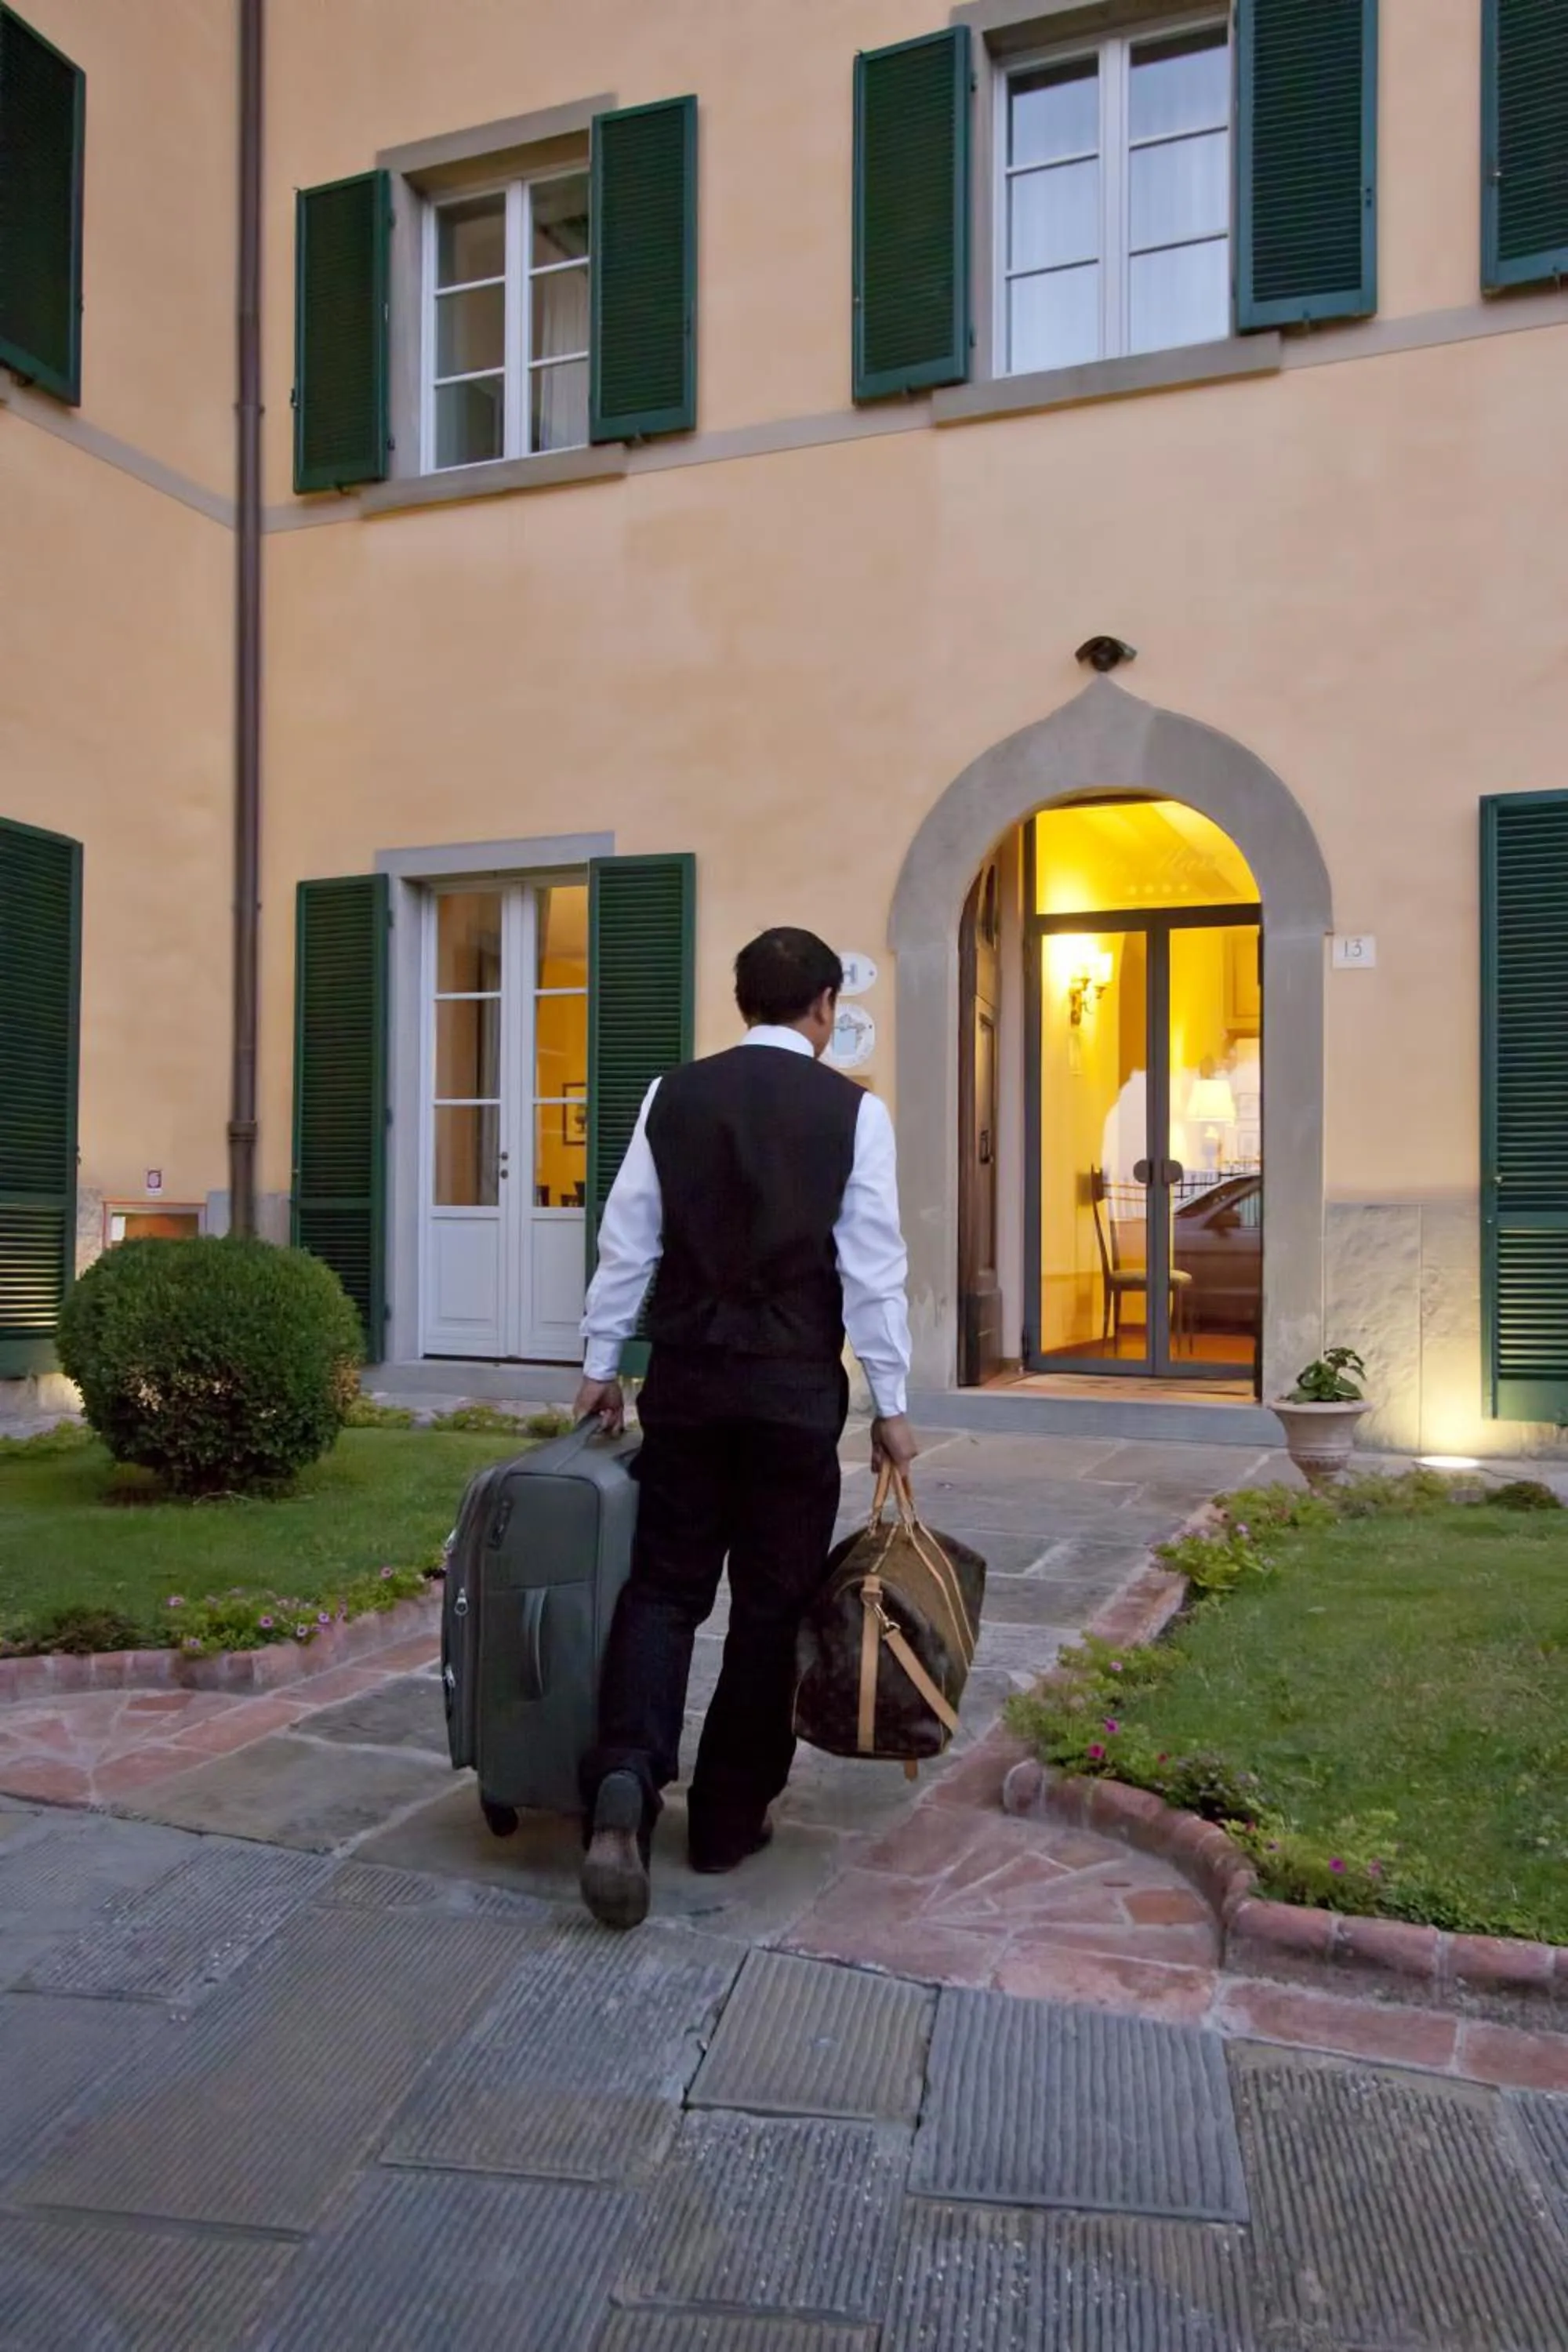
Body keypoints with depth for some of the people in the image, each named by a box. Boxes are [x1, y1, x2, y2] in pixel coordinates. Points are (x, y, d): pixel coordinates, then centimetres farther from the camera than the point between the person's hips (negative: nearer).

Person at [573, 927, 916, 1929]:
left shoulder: (674, 1095, 2)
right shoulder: (854, 1109, -5)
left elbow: (627, 1241, 4)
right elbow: (874, 1266, -6)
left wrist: (601, 1366, 13)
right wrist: (891, 1404, 1)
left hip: (686, 1377, 2)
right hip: (796, 1388, -2)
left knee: (664, 1585, 10)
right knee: (771, 1605, 10)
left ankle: (625, 1779, -11)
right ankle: (729, 1819, 19)